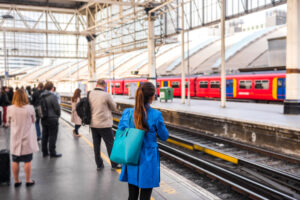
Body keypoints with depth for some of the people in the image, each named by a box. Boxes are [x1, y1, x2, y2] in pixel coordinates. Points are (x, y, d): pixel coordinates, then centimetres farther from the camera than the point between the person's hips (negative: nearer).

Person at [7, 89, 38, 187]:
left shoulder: (10, 109, -11)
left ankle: (16, 181, 23)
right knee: (27, 161, 10)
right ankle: (28, 181, 20)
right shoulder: (30, 108, -15)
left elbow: (8, 121, 7)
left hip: (15, 139, 1)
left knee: (15, 161, 14)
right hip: (27, 138, -1)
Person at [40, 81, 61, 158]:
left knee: (44, 135, 14)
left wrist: (42, 115, 14)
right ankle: (52, 153, 9)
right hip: (52, 119, -7)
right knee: (52, 136, 2)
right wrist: (58, 115, 3)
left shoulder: (41, 96, 3)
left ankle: (44, 152, 23)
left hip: (43, 119, 7)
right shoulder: (52, 96, -18)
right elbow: (57, 107, -14)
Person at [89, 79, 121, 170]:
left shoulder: (89, 94, 0)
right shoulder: (106, 95, -15)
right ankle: (114, 164, 15)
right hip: (105, 124, -5)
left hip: (93, 124, 5)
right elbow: (114, 107, -2)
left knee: (96, 145, 11)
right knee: (110, 144, 6)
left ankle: (99, 164, 19)